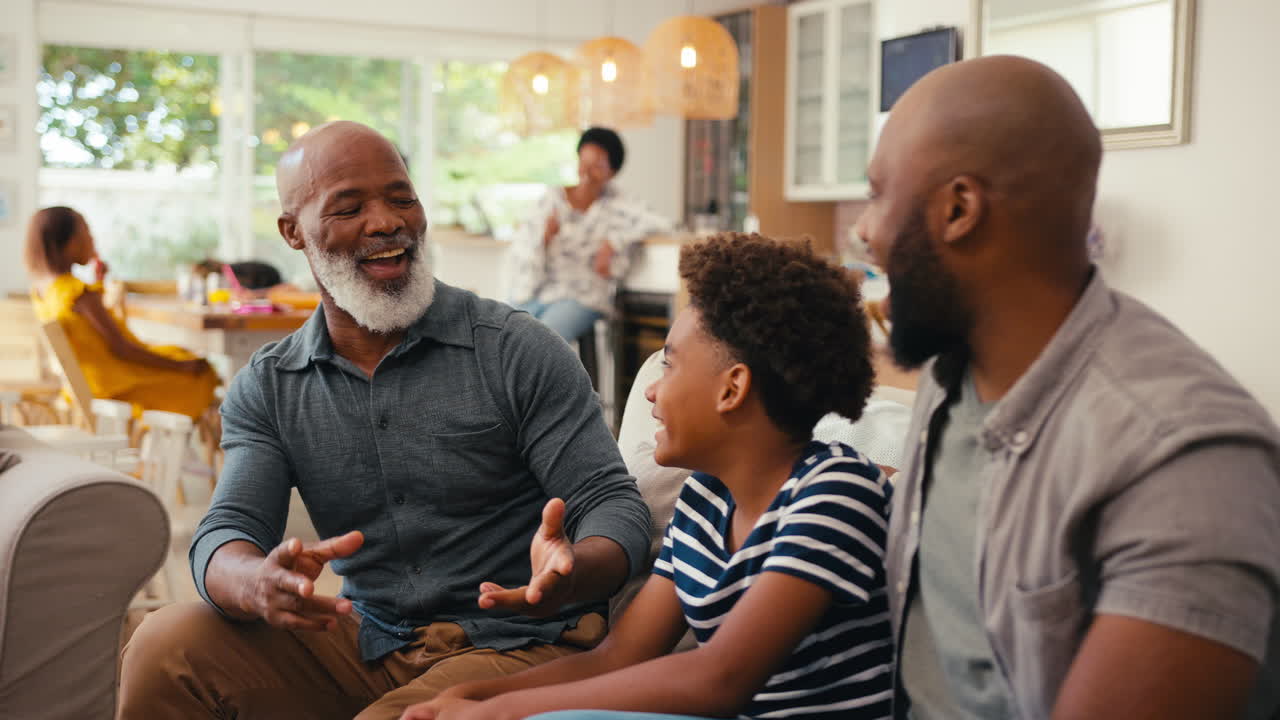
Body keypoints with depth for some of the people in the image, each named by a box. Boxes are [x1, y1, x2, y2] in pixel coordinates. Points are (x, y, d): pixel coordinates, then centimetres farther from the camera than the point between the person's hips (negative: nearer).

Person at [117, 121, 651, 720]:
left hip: (511, 644, -4)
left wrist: (571, 575, -34)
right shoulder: (265, 389, 6)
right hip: (363, 643, 4)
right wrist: (262, 586, -30)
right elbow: (224, 537, -3)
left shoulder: (518, 352, -6)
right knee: (167, 645, -16)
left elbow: (613, 503, -9)